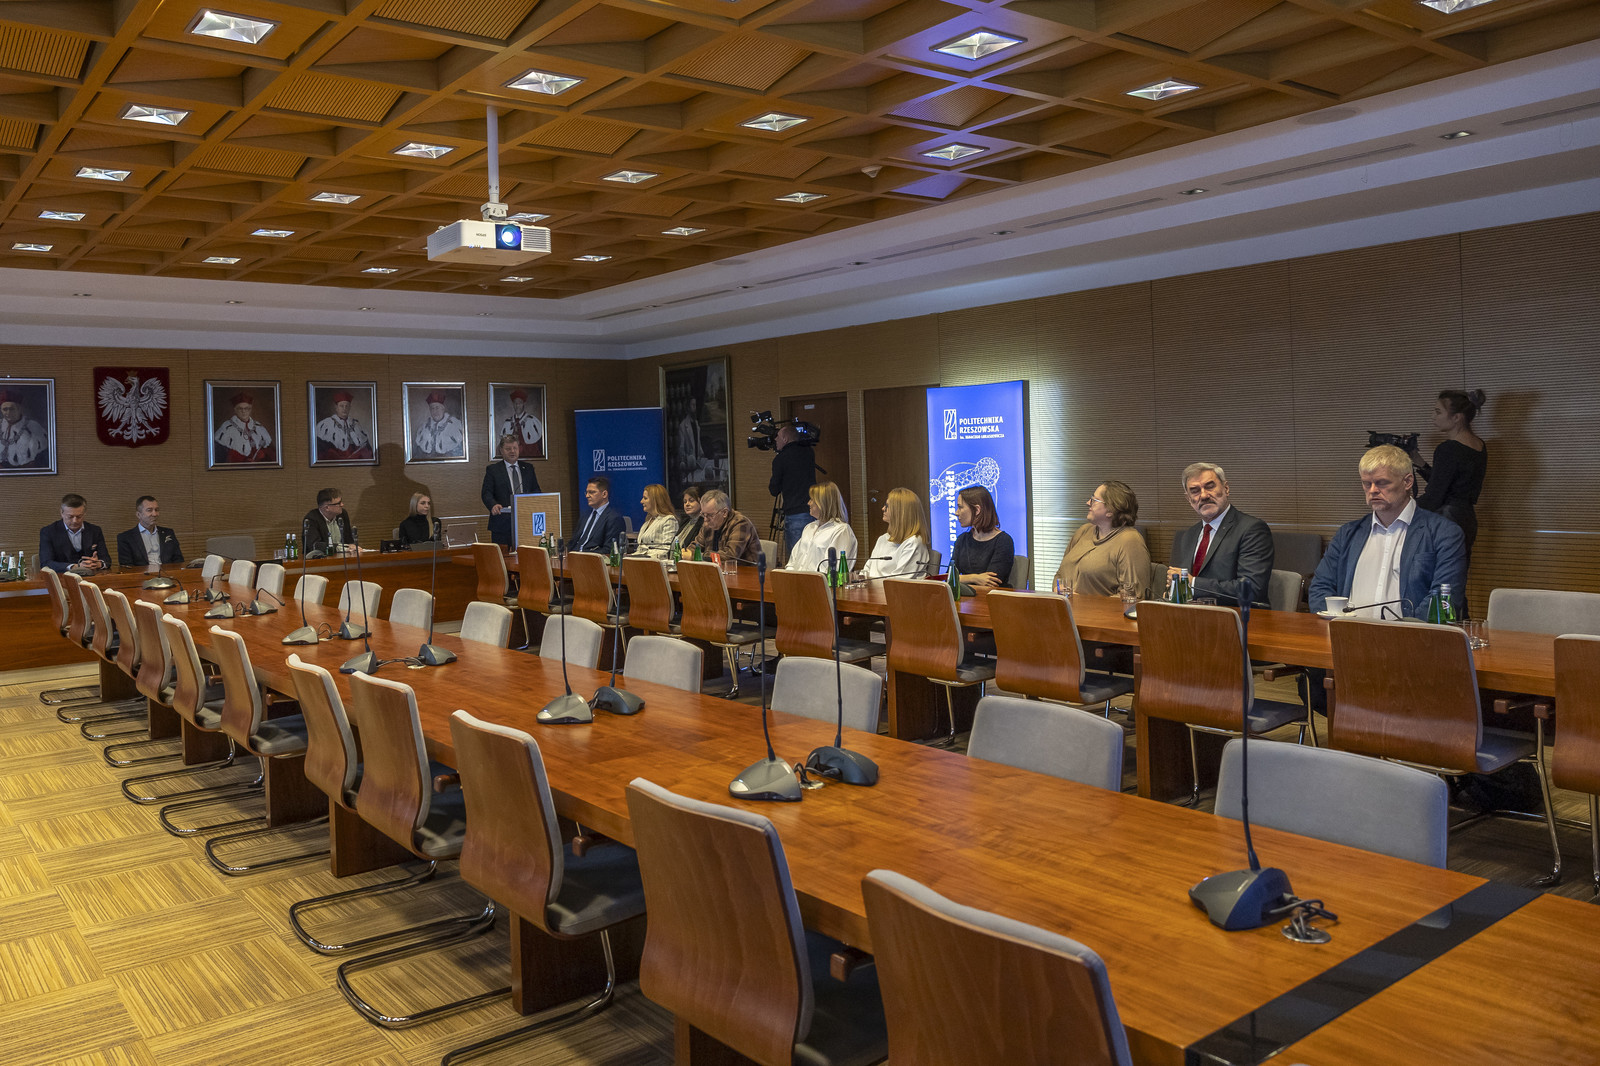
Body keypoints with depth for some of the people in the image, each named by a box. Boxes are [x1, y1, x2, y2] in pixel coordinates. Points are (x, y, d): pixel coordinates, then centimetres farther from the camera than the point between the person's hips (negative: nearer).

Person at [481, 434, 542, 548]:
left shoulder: (528, 468, 17)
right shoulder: (492, 469, 7)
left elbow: (536, 491, 15)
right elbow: (486, 493, -1)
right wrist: (493, 505, -22)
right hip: (503, 524, -3)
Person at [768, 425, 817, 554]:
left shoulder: (781, 459, -4)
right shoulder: (808, 452, 10)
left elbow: (774, 491, 4)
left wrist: (769, 483, 25)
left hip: (794, 515, -5)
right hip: (814, 514, 5)